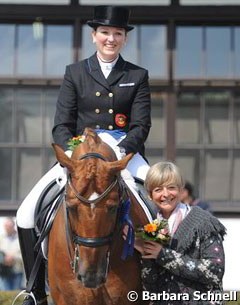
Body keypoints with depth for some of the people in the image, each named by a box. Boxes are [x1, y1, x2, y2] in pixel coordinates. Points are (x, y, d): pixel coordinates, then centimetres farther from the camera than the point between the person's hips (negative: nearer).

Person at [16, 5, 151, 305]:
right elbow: (61, 125, 2)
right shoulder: (75, 73, 8)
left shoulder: (138, 76, 8)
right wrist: (70, 153, -18)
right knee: (27, 213, -14)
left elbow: (141, 125, 0)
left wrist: (121, 149, -20)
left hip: (126, 153, 0)